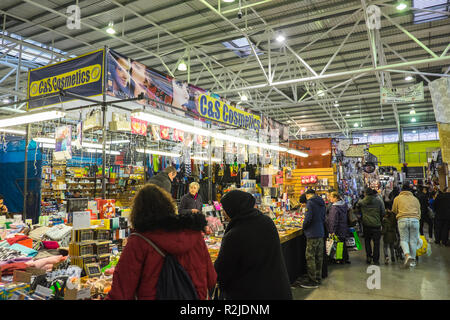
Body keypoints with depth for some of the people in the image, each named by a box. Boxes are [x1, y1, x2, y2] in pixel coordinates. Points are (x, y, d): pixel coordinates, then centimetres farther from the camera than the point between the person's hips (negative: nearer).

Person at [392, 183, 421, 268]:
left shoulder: (397, 198, 12)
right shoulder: (415, 199, 18)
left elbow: (394, 211, 18)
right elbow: (419, 212, 20)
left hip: (402, 220, -2)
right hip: (415, 220, 2)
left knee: (404, 239, 4)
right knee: (413, 240, 9)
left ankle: (407, 255, -19)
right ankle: (413, 259, 15)